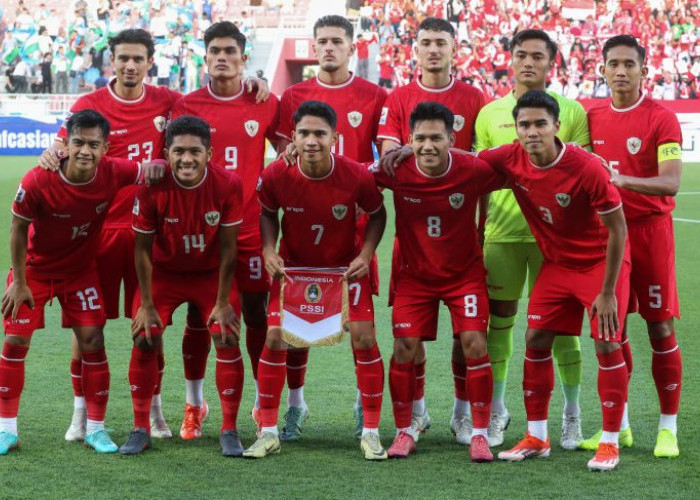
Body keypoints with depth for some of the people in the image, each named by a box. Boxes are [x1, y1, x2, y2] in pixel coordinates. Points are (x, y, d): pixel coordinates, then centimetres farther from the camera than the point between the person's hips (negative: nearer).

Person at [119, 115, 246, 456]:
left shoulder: (228, 185, -23)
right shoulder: (152, 188, -24)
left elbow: (228, 247, -14)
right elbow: (142, 248, -13)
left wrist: (222, 302, -12)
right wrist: (147, 305, -11)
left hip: (212, 273, 0)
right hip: (164, 272, 0)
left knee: (227, 340, -11)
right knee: (144, 340, -8)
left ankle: (229, 431, 1)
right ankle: (140, 430, 5)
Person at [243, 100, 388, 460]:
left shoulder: (357, 176, -24)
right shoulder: (276, 175, -21)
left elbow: (377, 214, -4)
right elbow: (267, 212, 0)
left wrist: (365, 255, -17)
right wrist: (269, 251, -14)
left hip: (345, 267, -1)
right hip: (293, 265, 1)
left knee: (364, 338, -10)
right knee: (274, 337, -9)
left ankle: (371, 432, 4)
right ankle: (268, 432, 3)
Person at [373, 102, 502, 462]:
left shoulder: (473, 172, -21)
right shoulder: (396, 171, -19)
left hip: (465, 273, -1)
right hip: (414, 275, 1)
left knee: (474, 344, -10)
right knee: (404, 348, -5)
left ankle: (479, 434, 3)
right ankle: (404, 432, 11)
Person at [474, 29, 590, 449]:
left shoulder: (572, 112, 3)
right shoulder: (490, 113, 8)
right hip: (502, 231, 2)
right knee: (499, 321, 5)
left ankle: (572, 415, 12)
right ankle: (497, 411, 17)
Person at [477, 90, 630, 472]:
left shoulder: (587, 168, -28)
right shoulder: (511, 159, -15)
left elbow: (617, 229, -20)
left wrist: (607, 292, -19)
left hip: (601, 261, -5)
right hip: (556, 263, 5)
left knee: (607, 344, -10)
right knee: (535, 340, 3)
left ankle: (610, 443, 1)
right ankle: (536, 438, 14)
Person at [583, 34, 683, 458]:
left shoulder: (662, 119, -8)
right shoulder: (592, 119, 8)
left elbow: (671, 183, -18)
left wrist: (624, 181, -32)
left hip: (649, 229, -4)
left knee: (661, 328, -2)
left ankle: (668, 427, 6)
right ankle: (618, 424, 18)